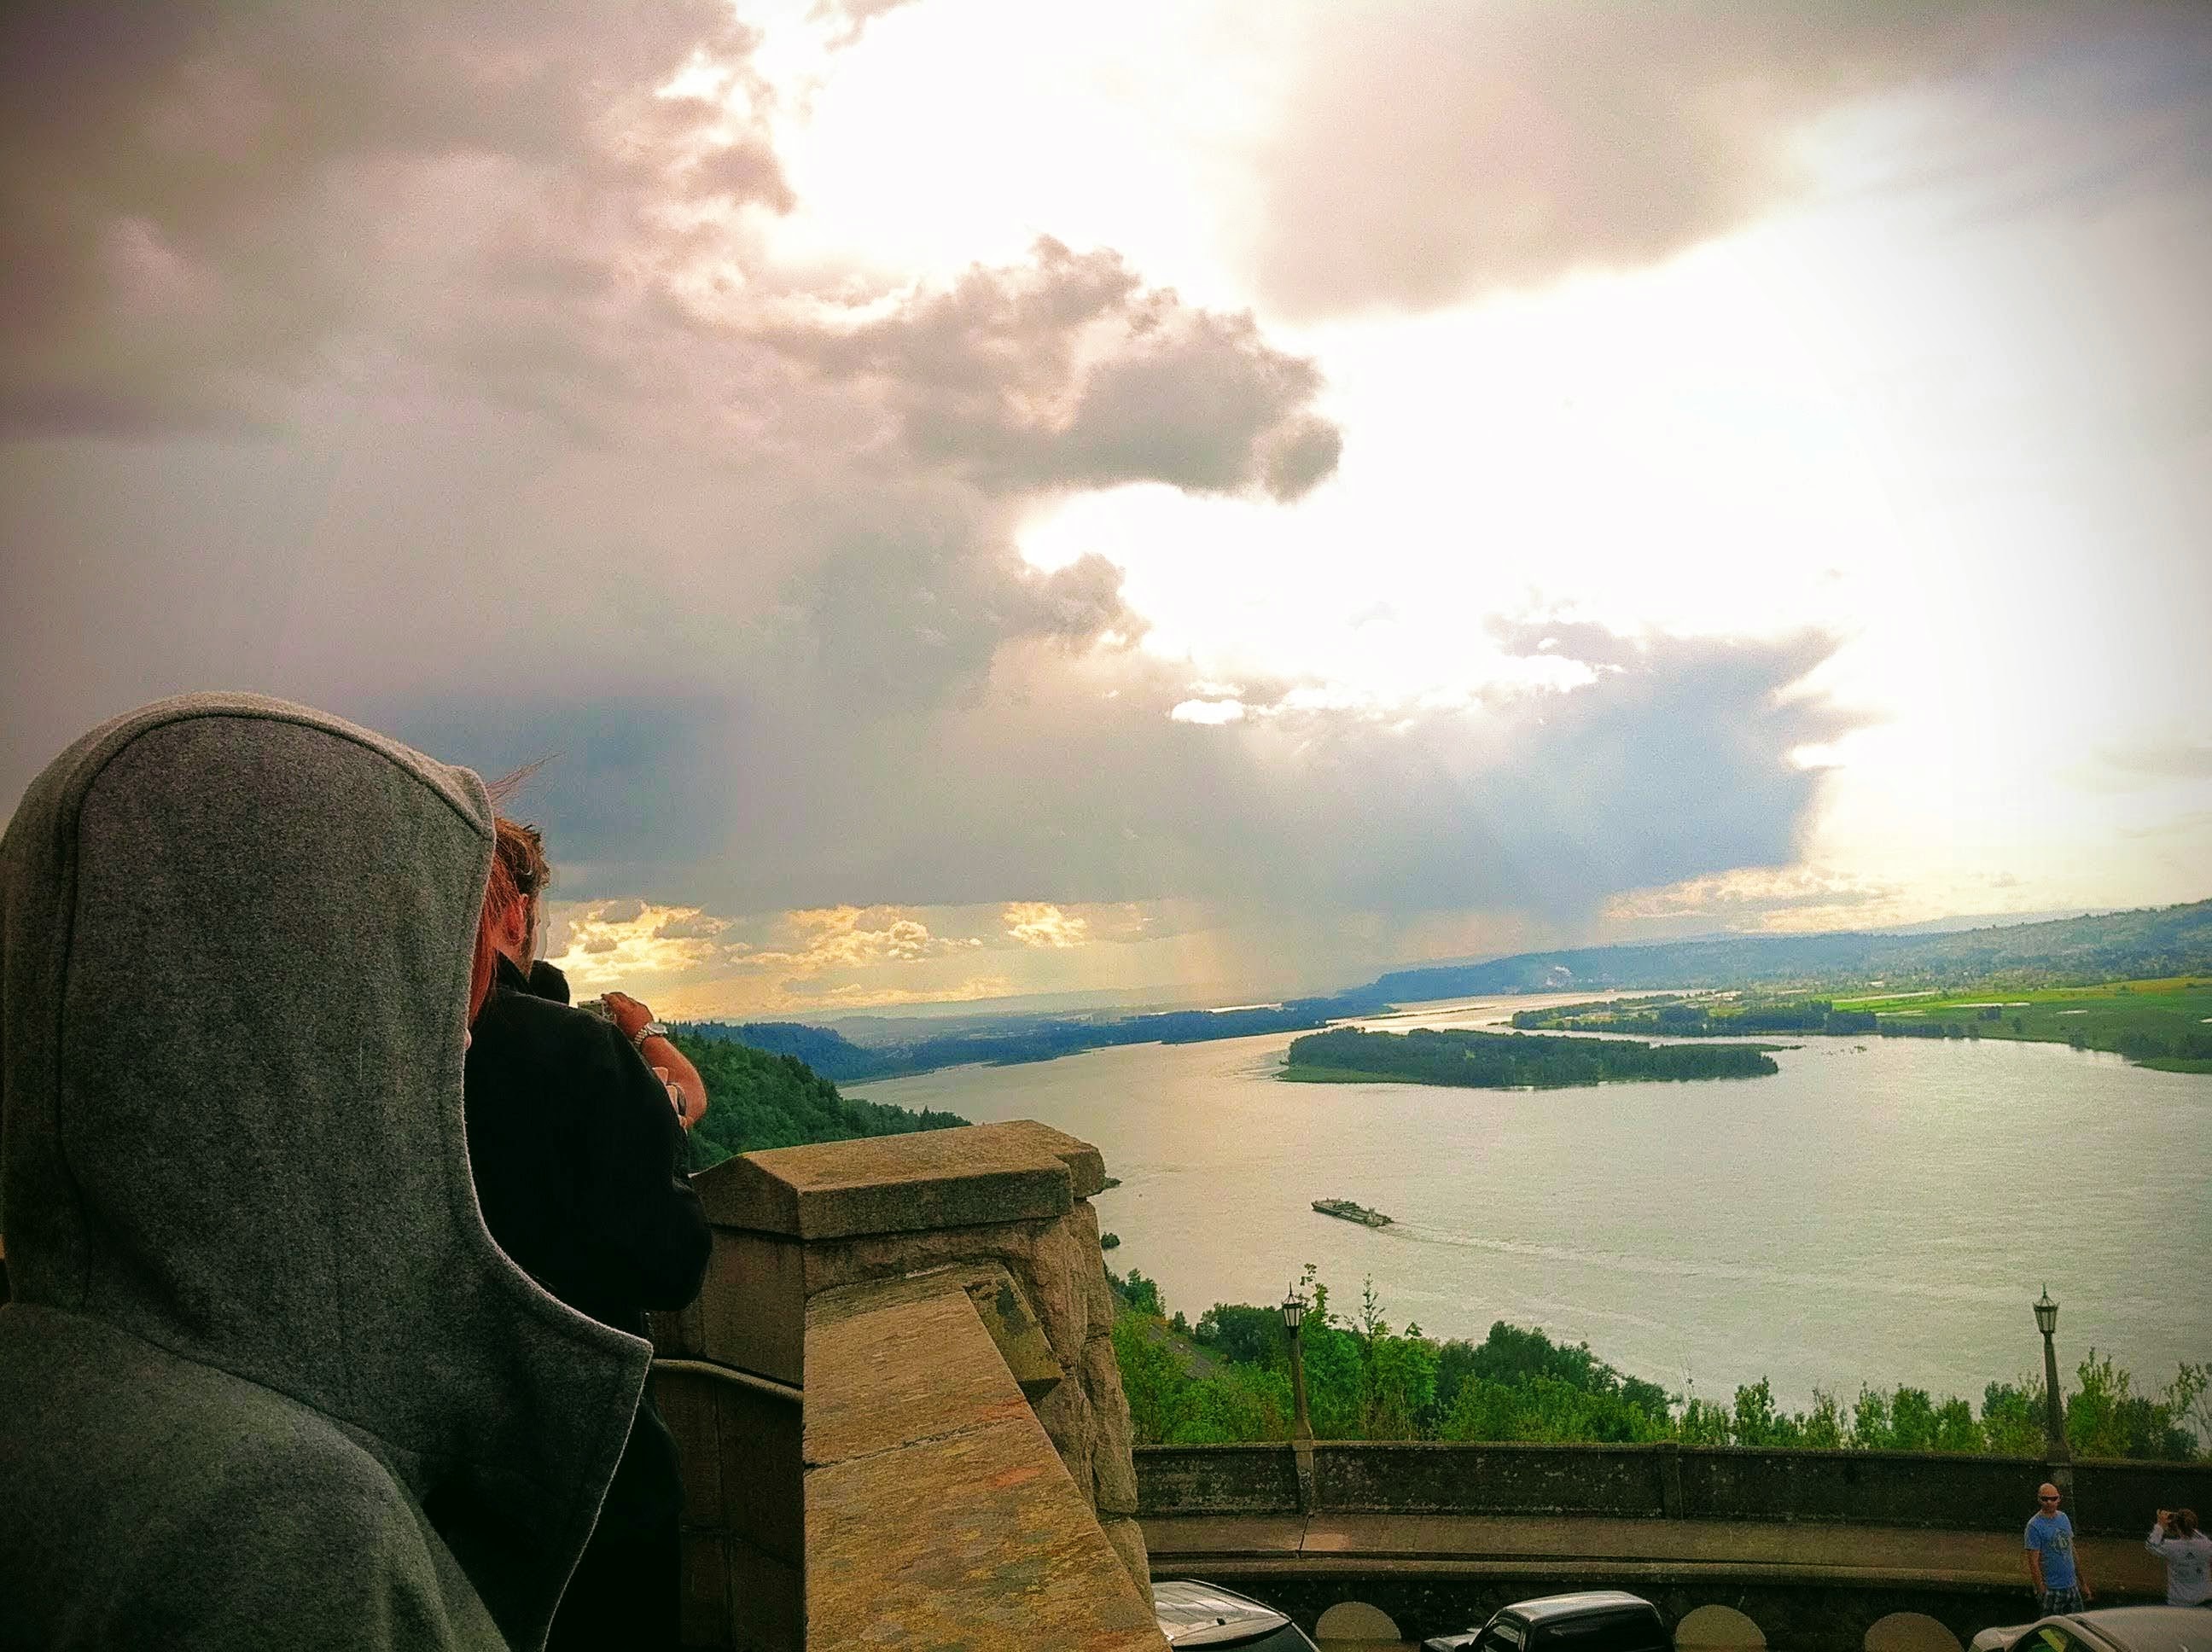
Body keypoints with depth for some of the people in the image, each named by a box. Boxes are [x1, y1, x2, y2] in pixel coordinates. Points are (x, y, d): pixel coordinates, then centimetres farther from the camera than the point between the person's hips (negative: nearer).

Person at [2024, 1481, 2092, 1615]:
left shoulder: (2063, 1518, 7)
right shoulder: (2034, 1526, -14)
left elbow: (2072, 1550, 15)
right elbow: (2033, 1562, -15)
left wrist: (2083, 1583, 16)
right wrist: (2042, 1592, -18)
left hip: (2072, 1585, 7)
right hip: (2051, 1590, -7)